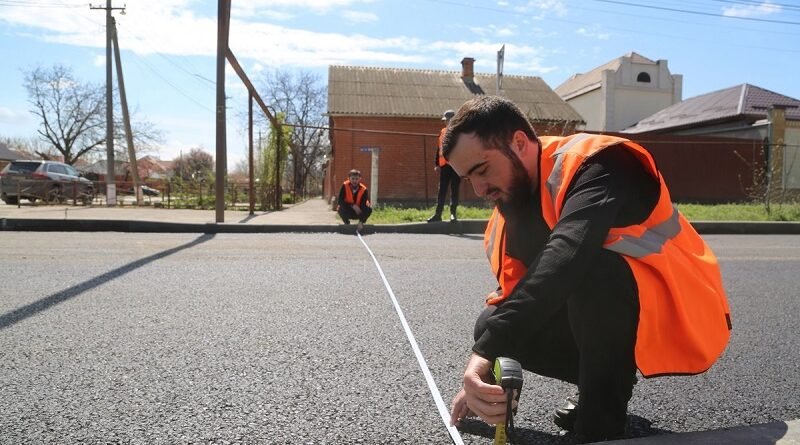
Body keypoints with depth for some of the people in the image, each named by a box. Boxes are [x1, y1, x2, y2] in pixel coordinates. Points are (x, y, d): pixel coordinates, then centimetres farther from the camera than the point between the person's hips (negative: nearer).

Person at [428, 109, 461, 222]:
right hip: (444, 165, 4)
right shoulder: (442, 132, 12)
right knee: (442, 191, 4)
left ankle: (453, 213, 8)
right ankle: (438, 214, 6)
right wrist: (436, 164, 11)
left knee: (454, 190, 2)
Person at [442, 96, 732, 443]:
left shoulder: (594, 164, -22)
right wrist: (482, 382, -2)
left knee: (592, 269, -36)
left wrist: (486, 351, -45)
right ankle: (607, 381, 14)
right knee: (493, 325, -5)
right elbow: (513, 289, 4)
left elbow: (567, 257, -40)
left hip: (680, 314, -7)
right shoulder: (515, 199, 1)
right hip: (613, 319, 8)